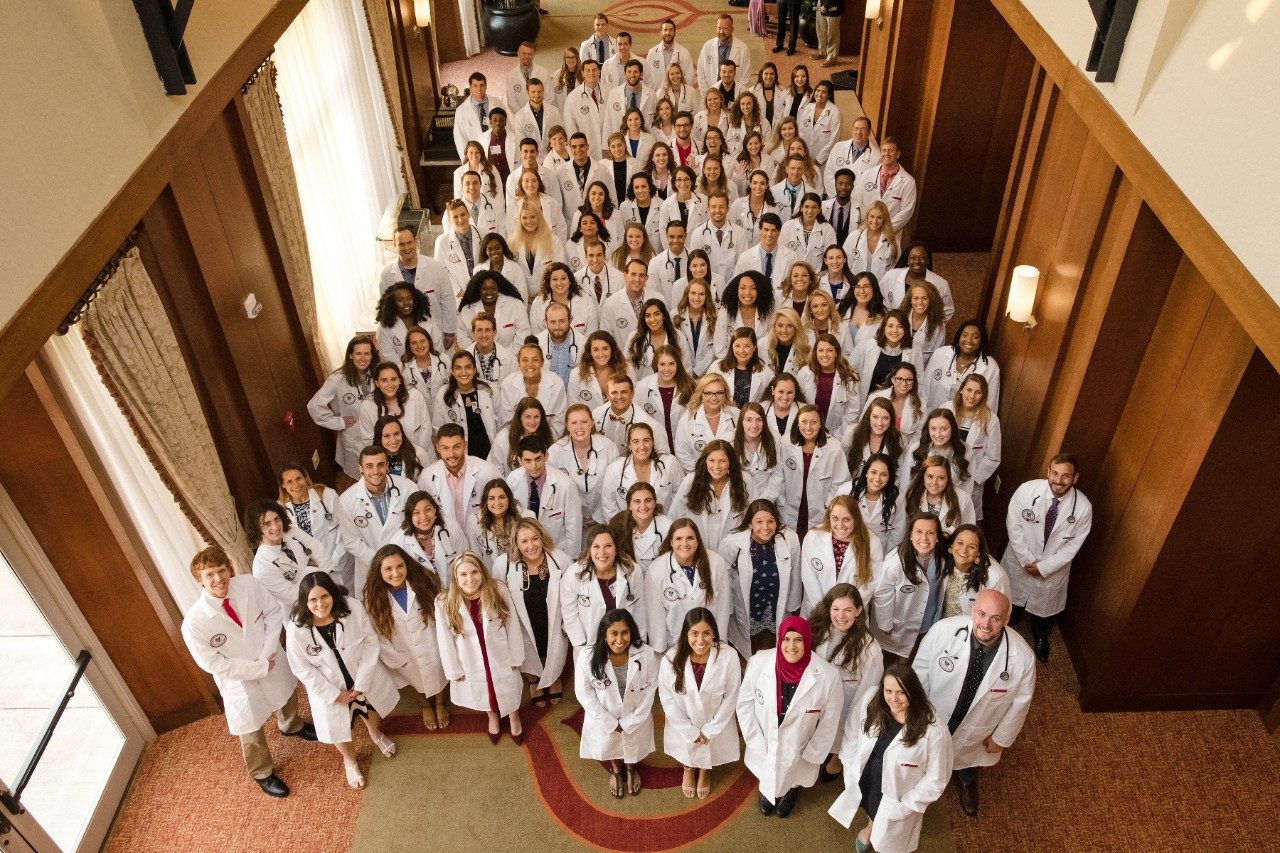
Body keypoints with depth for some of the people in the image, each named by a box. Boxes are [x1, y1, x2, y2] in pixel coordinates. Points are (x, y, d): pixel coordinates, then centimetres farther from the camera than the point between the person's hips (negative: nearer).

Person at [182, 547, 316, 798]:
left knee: (287, 695, 33)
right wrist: (259, 668, -19)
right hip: (240, 680, -4)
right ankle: (263, 773, 49)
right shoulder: (194, 623, -32)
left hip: (273, 662, 4)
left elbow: (274, 611, -10)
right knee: (252, 732, 18)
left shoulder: (248, 584, -24)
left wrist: (269, 652, -20)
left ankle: (292, 726, 69)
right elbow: (213, 663, -22)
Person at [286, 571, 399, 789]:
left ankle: (376, 735, 65)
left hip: (364, 676, 1)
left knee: (372, 708, 28)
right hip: (329, 687, -1)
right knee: (337, 727, 20)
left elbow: (371, 643, -16)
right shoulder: (296, 629, -30)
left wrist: (361, 683, -17)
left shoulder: (353, 607, -29)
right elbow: (303, 669, -16)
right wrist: (334, 694, -13)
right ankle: (350, 761, 54)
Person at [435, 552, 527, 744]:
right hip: (473, 663, 0)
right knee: (484, 692, 27)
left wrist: (516, 657, -4)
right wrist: (454, 670, -4)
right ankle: (492, 717, 60)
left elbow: (513, 627, -12)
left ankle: (514, 717, 56)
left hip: (501, 658, 0)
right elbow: (445, 640, -11)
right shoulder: (444, 603, -23)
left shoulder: (499, 591, -23)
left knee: (509, 690, 23)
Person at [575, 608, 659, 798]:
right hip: (604, 717, 0)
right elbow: (584, 692, -18)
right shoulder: (588, 656, -31)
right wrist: (611, 723, -16)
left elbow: (650, 687, -15)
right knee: (610, 744, 28)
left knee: (633, 744, 29)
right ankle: (616, 770, 63)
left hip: (635, 715, 1)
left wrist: (631, 721, -14)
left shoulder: (646, 655, -30)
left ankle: (631, 769, 64)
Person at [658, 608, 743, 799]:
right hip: (684, 724, 0)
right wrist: (690, 731, -12)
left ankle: (705, 771, 62)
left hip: (716, 724, 0)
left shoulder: (728, 656, -29)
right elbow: (667, 699, -15)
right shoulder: (671, 659, -28)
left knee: (709, 752, 27)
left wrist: (709, 730, -12)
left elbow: (731, 696, -16)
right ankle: (688, 769, 62)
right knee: (687, 749, 27)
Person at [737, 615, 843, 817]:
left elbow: (829, 722, -12)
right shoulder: (759, 663, -25)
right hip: (764, 747, 1)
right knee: (767, 782, 28)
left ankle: (791, 791, 62)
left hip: (797, 754, -1)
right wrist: (758, 745, -9)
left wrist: (811, 756, -4)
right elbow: (745, 704, -10)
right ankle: (766, 790, 63)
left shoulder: (828, 676, -28)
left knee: (789, 781, 27)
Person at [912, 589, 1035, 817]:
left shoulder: (1022, 656, -32)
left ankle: (967, 784, 69)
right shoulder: (943, 631, -35)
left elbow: (1021, 701, -13)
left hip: (976, 734, 1)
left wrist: (1002, 738, -1)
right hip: (931, 720, 0)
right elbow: (921, 670, -15)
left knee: (968, 762, 34)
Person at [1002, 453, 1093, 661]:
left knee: (1045, 606, 24)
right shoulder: (1027, 490, -26)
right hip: (1019, 559, 0)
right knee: (1011, 599, 25)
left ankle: (1041, 637, 56)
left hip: (1053, 568, 0)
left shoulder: (1083, 507, -24)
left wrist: (1045, 566, -15)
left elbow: (1074, 544, -13)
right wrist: (1026, 559, -16)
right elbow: (1013, 525, -15)